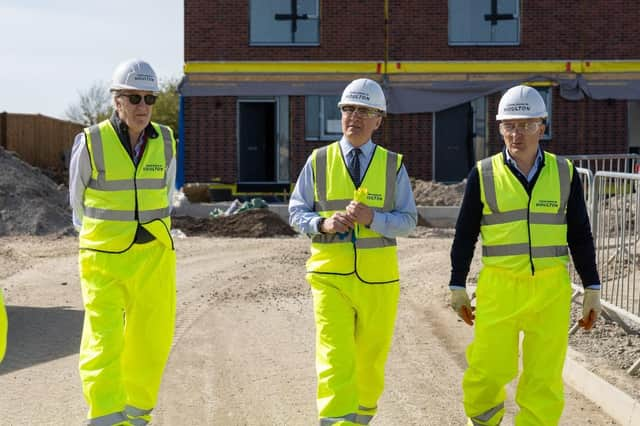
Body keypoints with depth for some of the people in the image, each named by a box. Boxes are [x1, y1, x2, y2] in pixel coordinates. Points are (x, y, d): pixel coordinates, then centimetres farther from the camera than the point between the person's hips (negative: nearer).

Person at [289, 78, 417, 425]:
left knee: (371, 359, 13)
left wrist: (372, 218, -18)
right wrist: (323, 223, -14)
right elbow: (296, 212, 6)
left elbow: (408, 220, 0)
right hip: (330, 275, -1)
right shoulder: (318, 161, 4)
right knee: (334, 358, -13)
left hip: (378, 278, 1)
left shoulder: (393, 165, 4)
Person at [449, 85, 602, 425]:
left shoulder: (564, 173, 5)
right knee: (488, 372, -1)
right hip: (498, 288, -1)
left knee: (545, 379, 2)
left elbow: (580, 236, 9)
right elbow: (465, 235, 7)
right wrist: (457, 287, 6)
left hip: (551, 291, 1)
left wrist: (592, 289, 7)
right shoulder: (483, 174, 1)